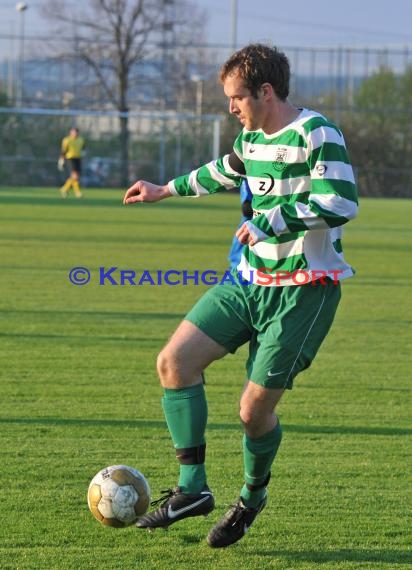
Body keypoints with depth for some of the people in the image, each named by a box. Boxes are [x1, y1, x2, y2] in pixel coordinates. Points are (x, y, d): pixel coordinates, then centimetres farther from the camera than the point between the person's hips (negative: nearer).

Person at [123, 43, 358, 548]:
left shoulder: (314, 134, -17)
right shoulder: (252, 136, 10)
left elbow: (341, 204, -27)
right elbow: (227, 171, 32)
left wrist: (271, 221, -24)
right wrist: (165, 190, 41)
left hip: (303, 290, -8)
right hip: (252, 279, 8)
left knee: (255, 408, -5)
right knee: (175, 360, -7)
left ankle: (252, 496, 25)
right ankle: (192, 488, -4)